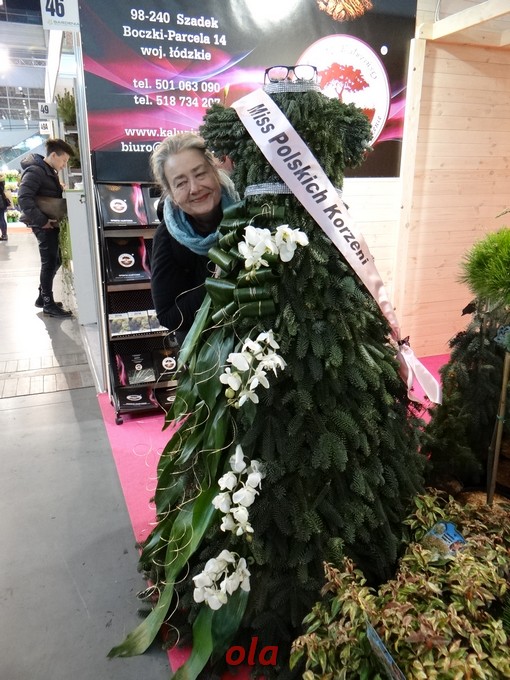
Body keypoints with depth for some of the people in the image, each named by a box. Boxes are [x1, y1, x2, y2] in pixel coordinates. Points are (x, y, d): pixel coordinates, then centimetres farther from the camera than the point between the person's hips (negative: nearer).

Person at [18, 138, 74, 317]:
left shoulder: (49, 171, 16)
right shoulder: (35, 171, -15)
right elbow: (24, 198, -23)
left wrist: (60, 189, 4)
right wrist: (42, 220, -23)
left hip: (51, 223, 9)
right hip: (44, 225, -9)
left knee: (53, 261, 14)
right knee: (49, 263, -5)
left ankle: (42, 297, 26)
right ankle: (48, 304, 4)